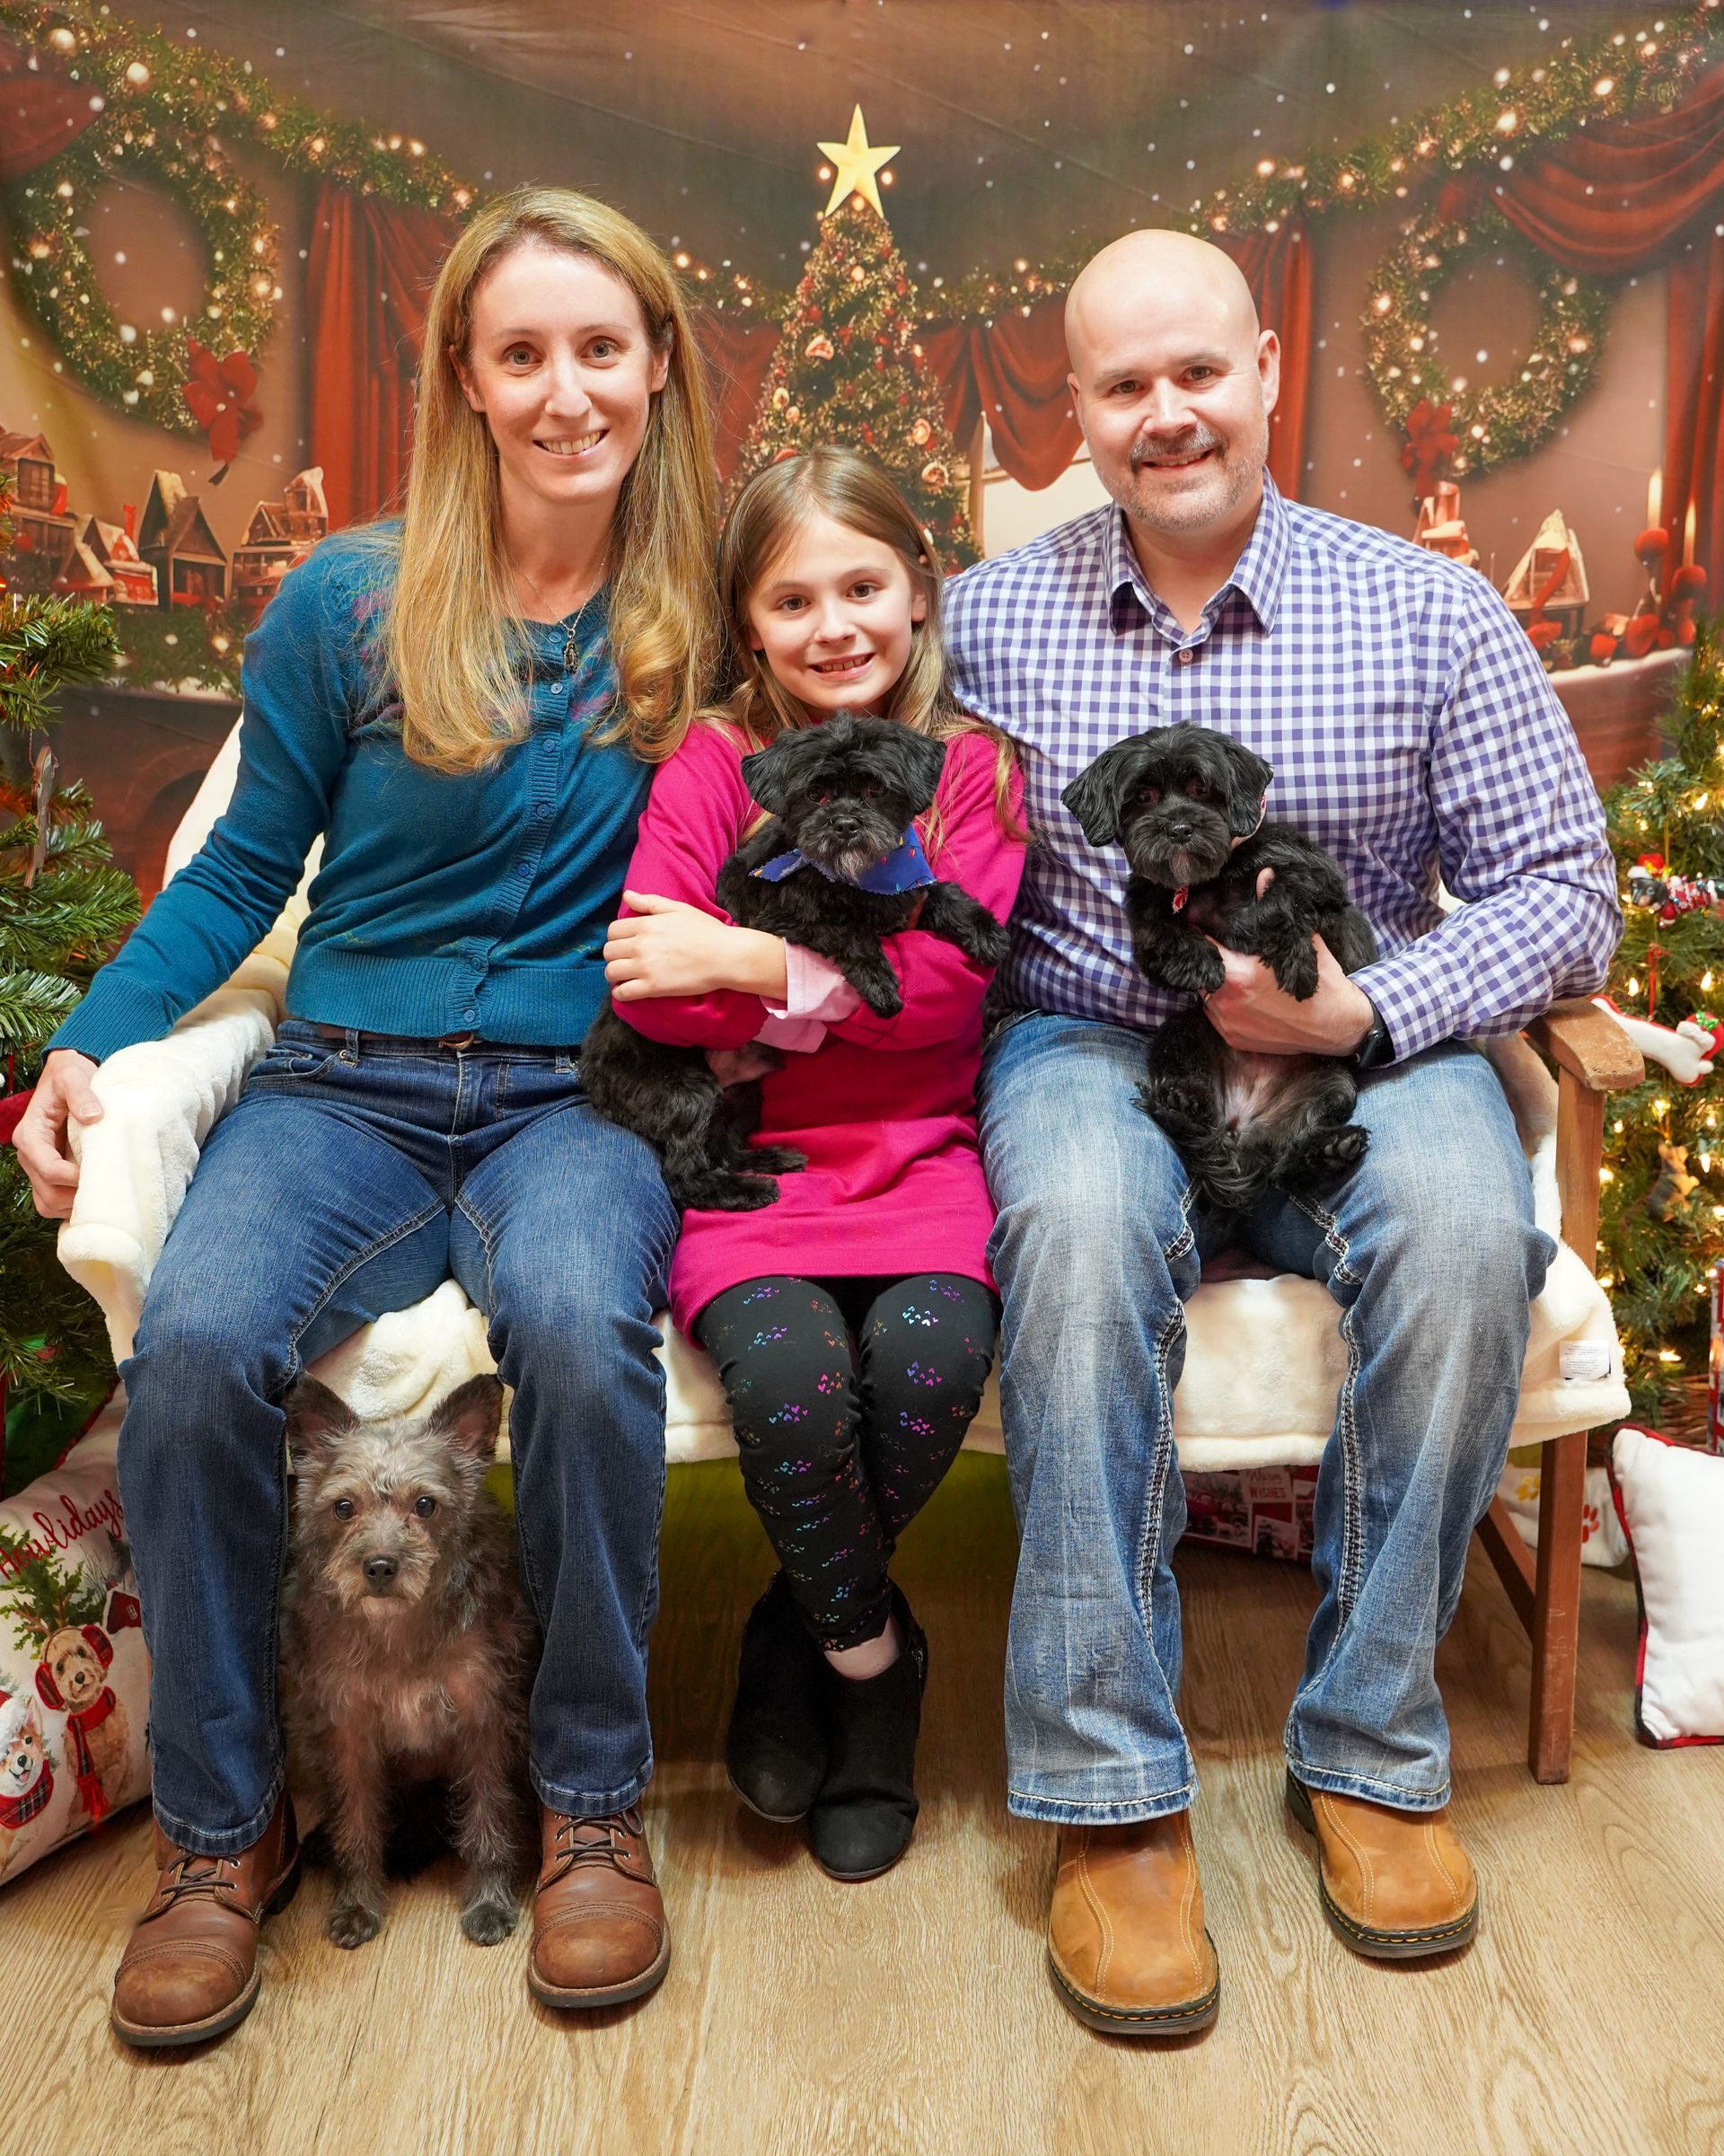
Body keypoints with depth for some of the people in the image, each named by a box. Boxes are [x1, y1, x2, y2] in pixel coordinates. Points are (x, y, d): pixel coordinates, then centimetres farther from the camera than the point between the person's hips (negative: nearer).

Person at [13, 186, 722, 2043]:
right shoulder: (348, 605, 3)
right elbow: (245, 866, 10)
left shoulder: (695, 612, 6)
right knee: (194, 1344, -29)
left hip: (579, 1093, 0)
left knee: (577, 1326, -35)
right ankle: (219, 1828, -5)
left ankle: (592, 1799, -11)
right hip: (344, 1085, 1)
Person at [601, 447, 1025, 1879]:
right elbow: (648, 990, -6)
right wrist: (852, 976, -11)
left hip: (921, 1153, 1)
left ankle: (802, 1633, 4)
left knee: (937, 1349, -28)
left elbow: (947, 984, -6)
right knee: (789, 1371, -29)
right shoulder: (714, 766, 5)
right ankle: (871, 1653, 3)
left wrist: (750, 966, -12)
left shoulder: (973, 768, 7)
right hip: (750, 1157, -1)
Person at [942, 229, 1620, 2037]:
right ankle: (1108, 1792, -22)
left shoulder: (1430, 615, 3)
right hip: (1089, 1039, 0)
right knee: (1078, 1223, -34)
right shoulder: (989, 617, 7)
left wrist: (1368, 1014, -14)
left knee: (1463, 1228, -31)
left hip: (1356, 1053, 1)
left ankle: (1370, 1745, -11)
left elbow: (1562, 890, 1)